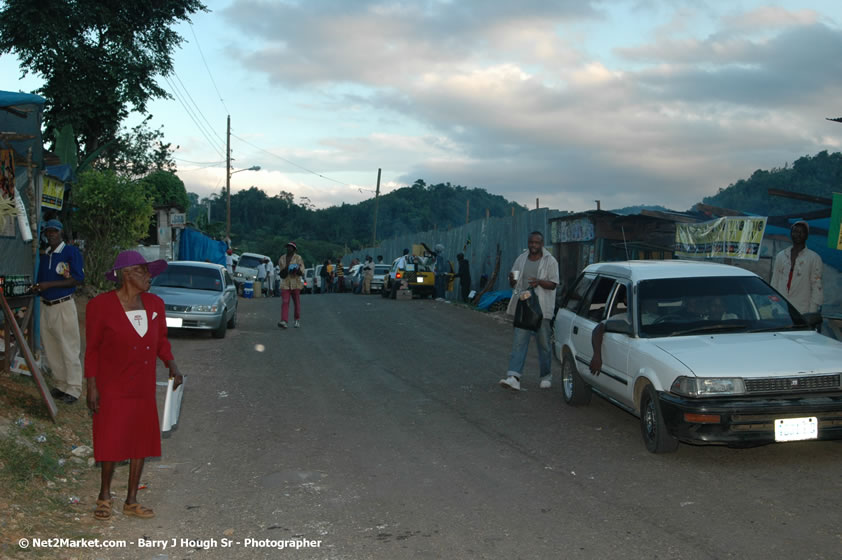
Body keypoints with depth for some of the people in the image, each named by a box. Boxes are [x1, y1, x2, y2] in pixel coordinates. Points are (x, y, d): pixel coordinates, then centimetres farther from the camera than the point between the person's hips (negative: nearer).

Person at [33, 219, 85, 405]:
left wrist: (49, 284, -19)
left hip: (64, 305, -7)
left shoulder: (71, 252, -8)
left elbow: (78, 279, -15)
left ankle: (73, 388, 3)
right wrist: (37, 287, 0)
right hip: (45, 306, 7)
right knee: (51, 348, 12)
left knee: (68, 348, -4)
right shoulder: (43, 255, 13)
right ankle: (61, 384, 23)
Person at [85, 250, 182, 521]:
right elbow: (92, 349, -6)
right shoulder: (101, 305, -10)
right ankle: (104, 496, 23)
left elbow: (161, 340, 11)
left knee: (141, 440, 8)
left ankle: (131, 501, 21)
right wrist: (92, 387, -9)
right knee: (112, 442, -1)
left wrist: (172, 364, -6)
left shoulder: (154, 304, 3)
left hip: (144, 387, 5)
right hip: (112, 388, -5)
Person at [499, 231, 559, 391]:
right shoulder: (521, 259, 13)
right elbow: (513, 284, 16)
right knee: (519, 342, -6)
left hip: (542, 308, -3)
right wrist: (512, 280, -8)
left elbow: (553, 284, -5)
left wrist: (539, 282, -24)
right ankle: (514, 377, -14)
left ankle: (545, 376, 20)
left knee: (544, 343, 5)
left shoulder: (550, 261, 1)